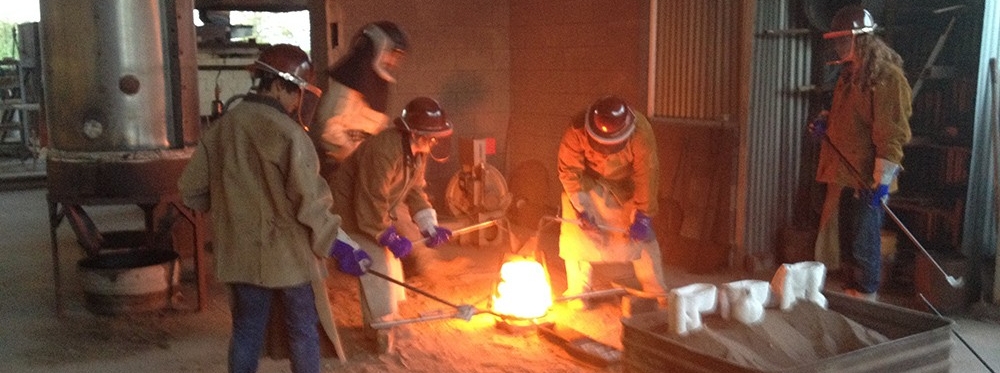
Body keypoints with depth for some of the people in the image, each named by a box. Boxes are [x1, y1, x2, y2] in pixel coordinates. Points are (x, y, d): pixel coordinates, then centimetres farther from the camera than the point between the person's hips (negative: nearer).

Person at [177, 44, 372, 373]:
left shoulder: (220, 128, 1)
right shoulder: (287, 132, -18)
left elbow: (191, 190, 6)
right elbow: (309, 203, -20)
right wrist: (339, 245, -10)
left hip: (240, 253, 5)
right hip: (289, 253, -5)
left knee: (246, 332, 16)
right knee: (303, 332, 12)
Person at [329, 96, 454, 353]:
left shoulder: (418, 151, -7)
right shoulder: (384, 152, -36)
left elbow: (415, 190, 0)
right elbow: (371, 204, -33)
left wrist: (430, 227, -11)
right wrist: (390, 238, -25)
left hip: (379, 210, 9)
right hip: (354, 212, -9)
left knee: (390, 259, 12)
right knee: (377, 266, -10)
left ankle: (385, 320, 29)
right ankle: (381, 328, 6)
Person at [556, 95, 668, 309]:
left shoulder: (641, 132, -33)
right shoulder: (577, 132, -33)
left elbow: (646, 175, -25)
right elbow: (569, 172, -23)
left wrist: (642, 215, -24)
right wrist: (581, 208, -26)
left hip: (626, 183, 1)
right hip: (588, 180, 0)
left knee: (641, 233, -1)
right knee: (577, 232, -9)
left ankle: (656, 292, 12)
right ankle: (578, 296, 3)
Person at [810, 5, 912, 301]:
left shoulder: (887, 77, -14)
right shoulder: (849, 74, 14)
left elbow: (892, 133, -19)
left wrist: (882, 180, -24)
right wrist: (826, 123, 8)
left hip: (867, 179, -9)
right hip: (845, 174, 9)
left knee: (864, 246, -2)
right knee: (847, 243, 16)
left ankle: (866, 300, 11)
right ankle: (851, 296, 28)